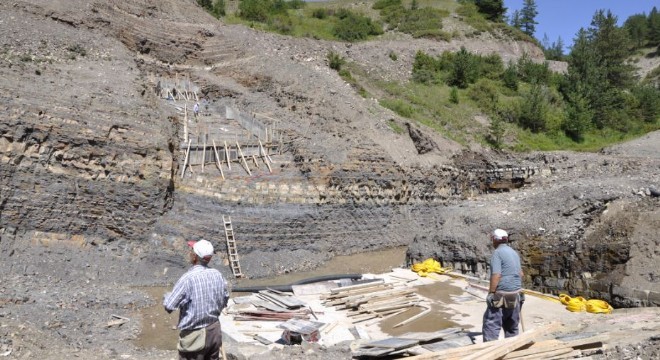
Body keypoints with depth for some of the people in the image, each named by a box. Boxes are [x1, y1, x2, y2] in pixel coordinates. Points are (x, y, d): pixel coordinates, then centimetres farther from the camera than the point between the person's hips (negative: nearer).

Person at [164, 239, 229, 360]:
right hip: (214, 330, 6)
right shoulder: (217, 275, -3)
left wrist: (167, 296, 6)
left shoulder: (188, 278, -22)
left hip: (195, 335, -6)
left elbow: (169, 305, -15)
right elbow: (224, 301, 9)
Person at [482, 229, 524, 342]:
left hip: (502, 294, -8)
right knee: (511, 325, 15)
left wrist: (491, 292, -17)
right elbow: (520, 273, 22)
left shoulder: (497, 253, -11)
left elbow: (496, 275, -20)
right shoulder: (514, 252, 15)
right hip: (516, 293, 9)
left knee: (491, 323, -7)